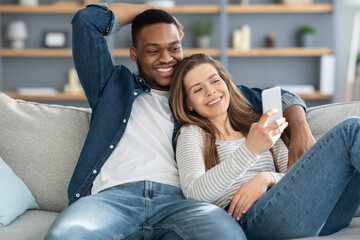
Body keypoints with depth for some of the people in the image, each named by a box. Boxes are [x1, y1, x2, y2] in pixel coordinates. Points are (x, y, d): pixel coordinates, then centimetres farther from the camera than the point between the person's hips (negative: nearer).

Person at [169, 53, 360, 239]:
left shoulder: (257, 125, 29)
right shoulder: (192, 133, 13)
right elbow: (194, 194, -8)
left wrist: (267, 178, -5)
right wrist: (250, 150, -20)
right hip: (252, 217, -6)